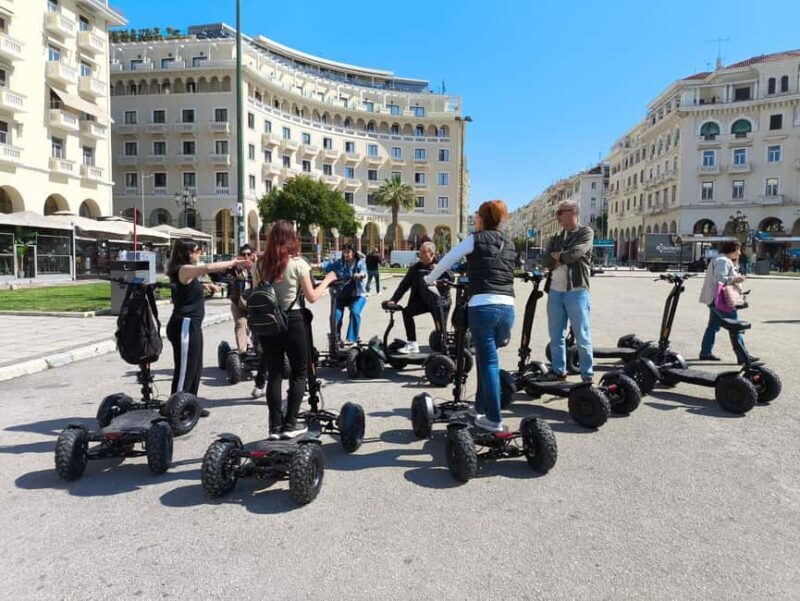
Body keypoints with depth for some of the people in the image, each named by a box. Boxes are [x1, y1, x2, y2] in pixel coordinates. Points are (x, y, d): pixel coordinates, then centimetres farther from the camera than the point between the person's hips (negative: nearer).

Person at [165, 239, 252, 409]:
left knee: (195, 368, 17)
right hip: (185, 326, -10)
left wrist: (204, 285, 20)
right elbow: (209, 268, -32)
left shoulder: (186, 272, 15)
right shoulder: (184, 270, -15)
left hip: (191, 325, 10)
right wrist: (234, 262, -22)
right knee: (184, 371, -6)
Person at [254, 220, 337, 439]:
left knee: (274, 373, 9)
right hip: (292, 321, -4)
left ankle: (275, 426, 10)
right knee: (299, 372, 10)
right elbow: (312, 297, -5)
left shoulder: (260, 264, 3)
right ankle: (290, 424, 8)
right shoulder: (298, 263, -9)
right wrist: (327, 280, 8)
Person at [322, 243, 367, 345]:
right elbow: (327, 265, -8)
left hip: (357, 295, -2)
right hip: (341, 295, 2)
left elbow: (363, 272, -23)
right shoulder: (339, 263, 4)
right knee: (336, 315, -17)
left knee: (355, 312, -25)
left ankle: (351, 339, -16)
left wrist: (361, 274, -47)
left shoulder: (360, 262, -3)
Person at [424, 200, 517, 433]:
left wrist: (429, 279, 26)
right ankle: (481, 407, 29)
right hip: (507, 308, 5)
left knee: (488, 362, 1)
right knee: (486, 358, 19)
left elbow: (447, 261, 9)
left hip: (483, 307, -5)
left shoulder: (475, 238, 4)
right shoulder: (509, 244, 18)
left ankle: (494, 419, 5)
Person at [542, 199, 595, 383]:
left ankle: (587, 375, 6)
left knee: (582, 337, -2)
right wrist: (564, 257, -12)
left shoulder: (585, 232, 2)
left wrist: (558, 256, 0)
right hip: (555, 291, 6)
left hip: (577, 291, -5)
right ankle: (559, 371, 20)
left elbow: (576, 253, -15)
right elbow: (547, 261, 2)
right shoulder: (555, 238, 18)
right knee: (556, 336, 9)